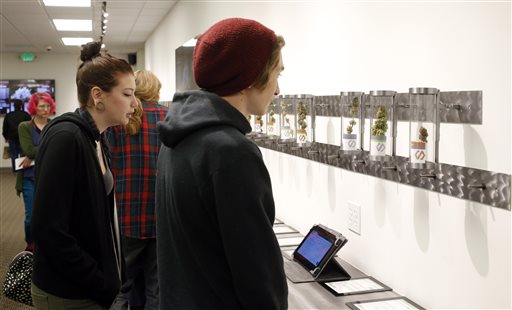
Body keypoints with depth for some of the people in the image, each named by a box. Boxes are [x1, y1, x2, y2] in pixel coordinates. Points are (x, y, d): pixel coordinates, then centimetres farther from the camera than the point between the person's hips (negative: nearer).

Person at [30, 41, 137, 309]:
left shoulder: (96, 139, 6)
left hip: (96, 286, 8)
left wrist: (109, 278, 5)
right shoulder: (64, 138, -20)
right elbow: (48, 229, -23)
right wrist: (104, 286, -18)